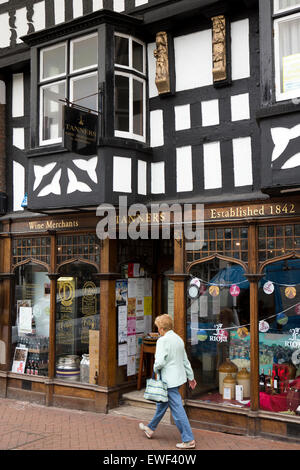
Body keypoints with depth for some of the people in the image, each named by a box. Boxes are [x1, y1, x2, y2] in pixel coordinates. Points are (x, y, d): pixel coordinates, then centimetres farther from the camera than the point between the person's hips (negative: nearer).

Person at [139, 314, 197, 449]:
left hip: (169, 380, -9)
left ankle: (189, 440, 0)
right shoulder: (178, 339, 9)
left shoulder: (163, 340, -17)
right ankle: (150, 429, 38)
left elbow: (160, 361, -26)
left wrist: (155, 369, -4)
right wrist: (191, 377, 20)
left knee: (177, 410, -3)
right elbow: (185, 360, 15)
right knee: (162, 403, 23)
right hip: (178, 376, 9)